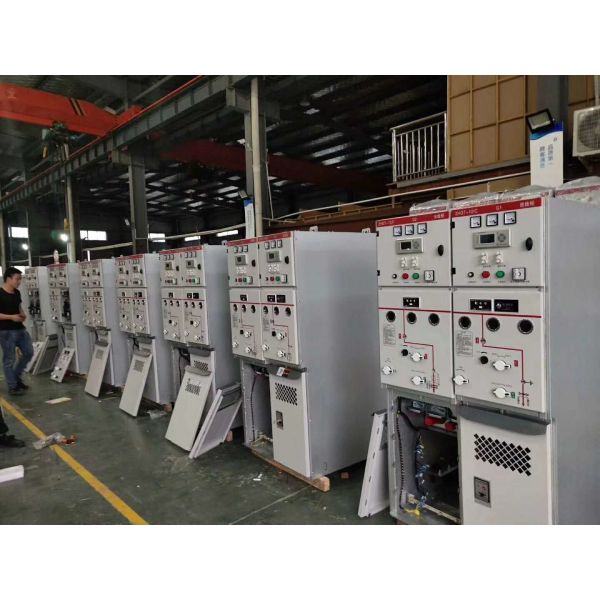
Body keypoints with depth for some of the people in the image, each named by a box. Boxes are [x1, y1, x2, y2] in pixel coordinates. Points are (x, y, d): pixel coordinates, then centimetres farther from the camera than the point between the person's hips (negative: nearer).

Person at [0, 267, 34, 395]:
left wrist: (23, 314, 2)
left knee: (29, 353, 12)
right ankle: (12, 386, 14)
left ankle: (16, 376, 30)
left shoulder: (17, 293, 8)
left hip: (20, 329, 7)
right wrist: (11, 317, -22)